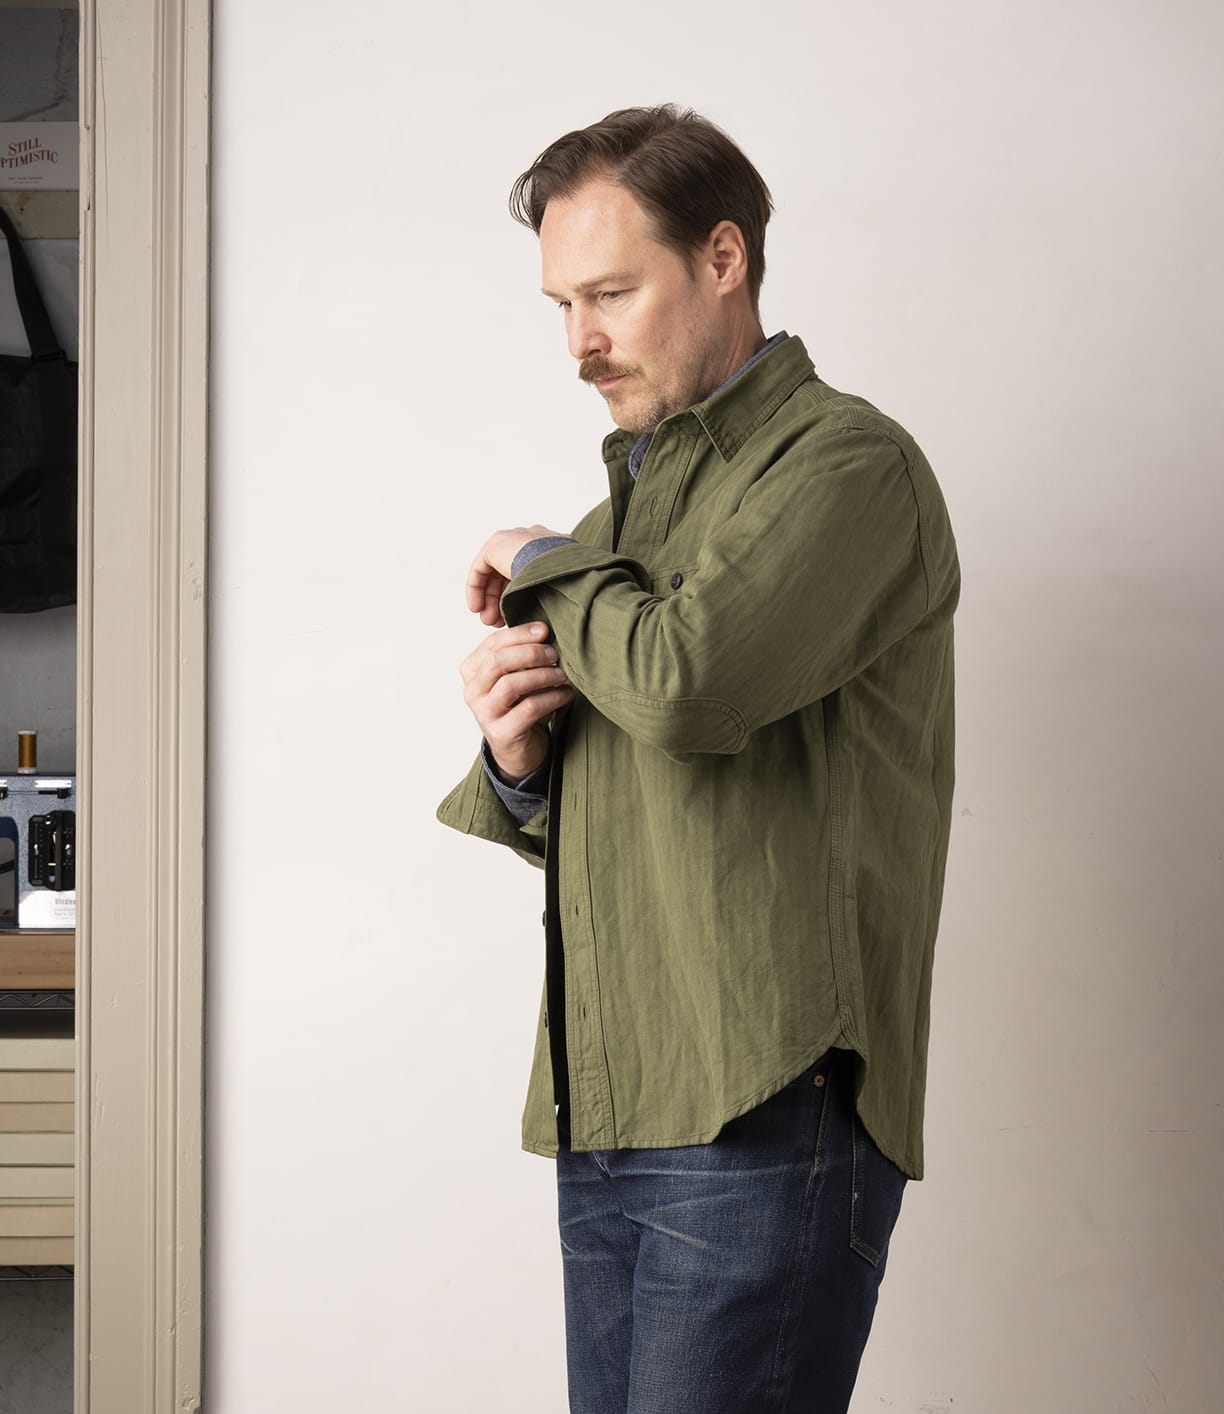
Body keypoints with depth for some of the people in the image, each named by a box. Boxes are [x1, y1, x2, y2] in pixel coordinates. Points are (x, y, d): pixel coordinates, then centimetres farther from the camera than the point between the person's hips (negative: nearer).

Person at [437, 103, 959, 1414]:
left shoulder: (845, 461, -6)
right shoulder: (630, 498, 19)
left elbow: (691, 680, -25)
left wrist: (543, 564, -6)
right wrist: (515, 763, 0)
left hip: (762, 1118, -8)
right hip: (604, 1113, 8)